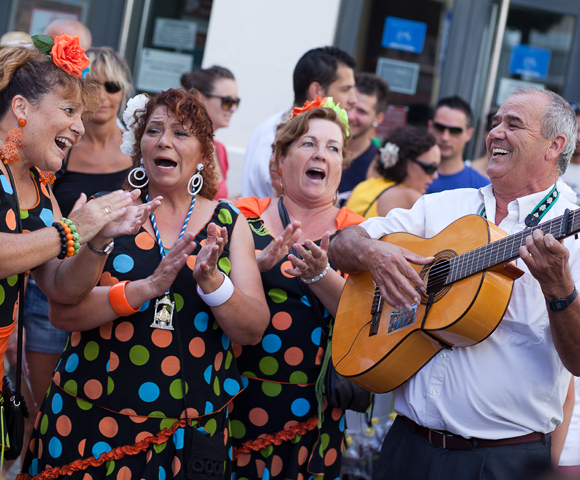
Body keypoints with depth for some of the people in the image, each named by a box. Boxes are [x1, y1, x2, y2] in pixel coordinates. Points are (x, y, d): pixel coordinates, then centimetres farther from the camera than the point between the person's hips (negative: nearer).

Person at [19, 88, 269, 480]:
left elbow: (254, 331, -2)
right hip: (91, 419, -1)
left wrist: (211, 281, -20)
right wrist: (146, 288, -22)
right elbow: (61, 312, -9)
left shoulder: (228, 223, 4)